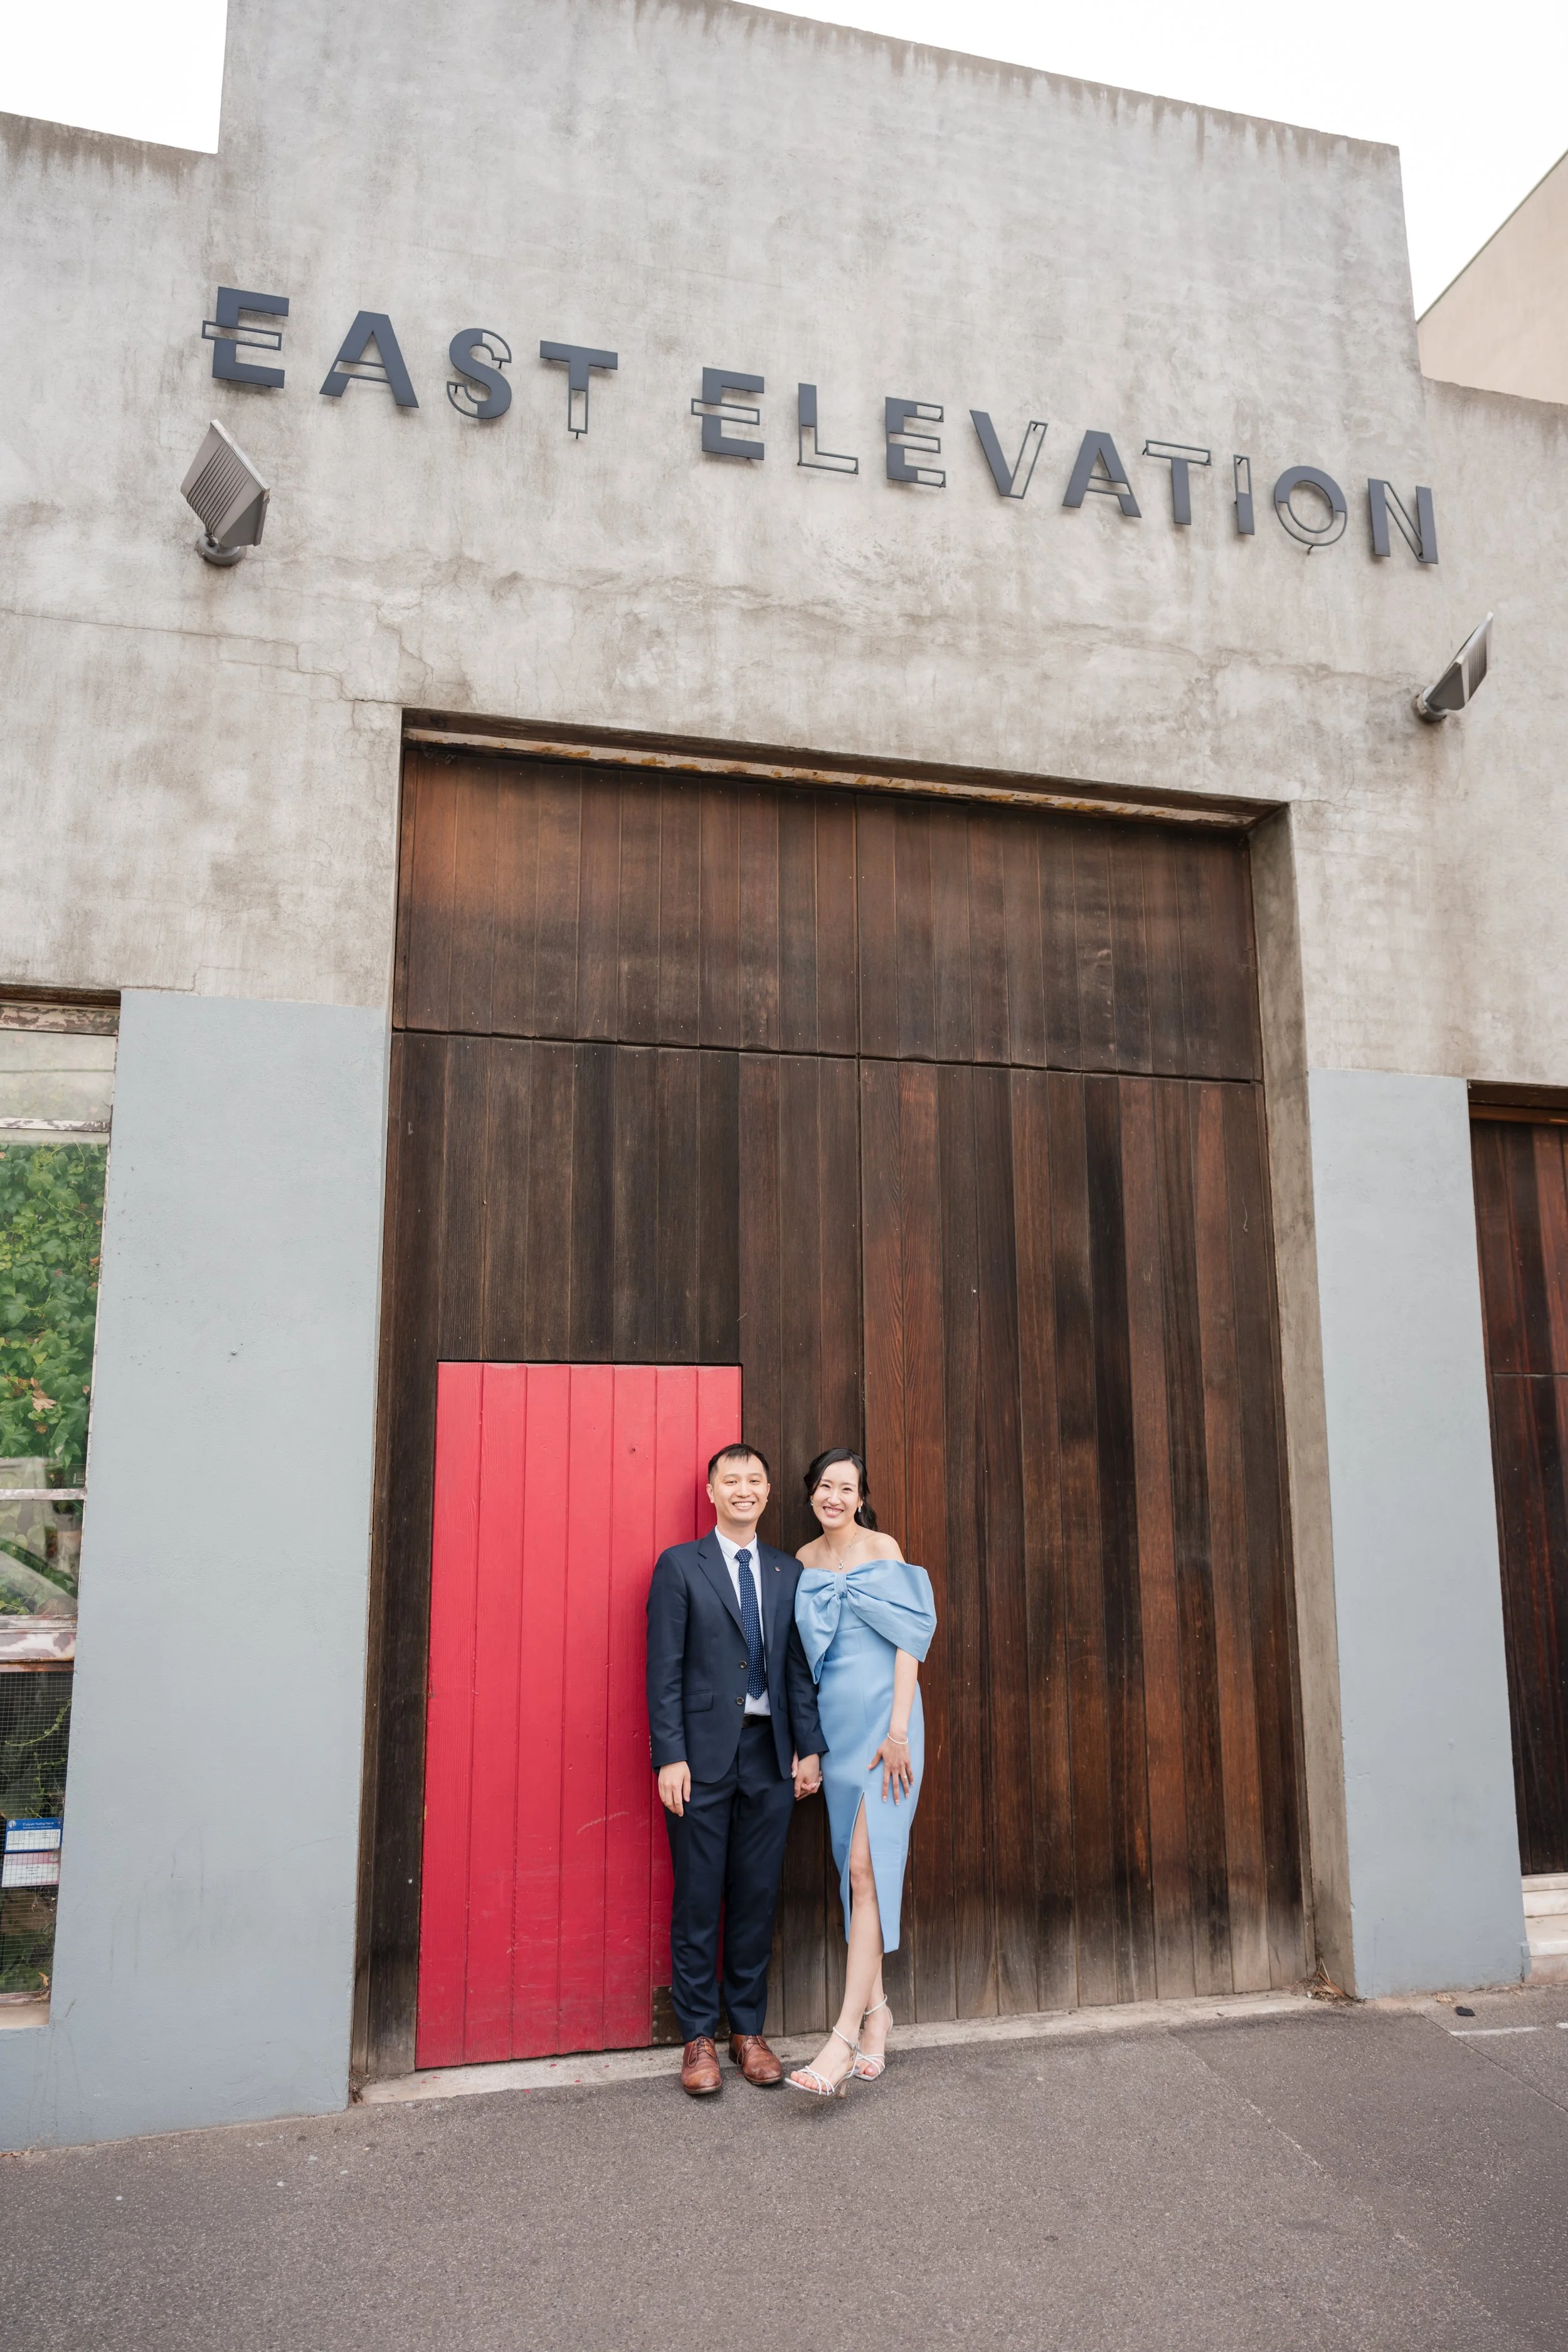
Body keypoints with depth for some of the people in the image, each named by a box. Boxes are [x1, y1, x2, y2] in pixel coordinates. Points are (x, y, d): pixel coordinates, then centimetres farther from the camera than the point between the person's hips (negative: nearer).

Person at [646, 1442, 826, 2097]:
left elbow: (799, 1669, 11)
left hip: (769, 1754, 3)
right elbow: (664, 1669, -5)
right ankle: (698, 2038, 17)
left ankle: (749, 2030, 23)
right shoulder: (680, 1565, 0)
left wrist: (809, 1748, 4)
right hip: (703, 1755, -3)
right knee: (697, 1900, 4)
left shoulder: (789, 1572, 11)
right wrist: (670, 1756, -11)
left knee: (757, 1898, 10)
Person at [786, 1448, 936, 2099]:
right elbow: (808, 1652, 14)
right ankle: (875, 2008, 23)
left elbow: (909, 1642, -8)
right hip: (833, 1721, 5)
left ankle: (844, 2036, -9)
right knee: (854, 1869, 11)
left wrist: (898, 1731, -15)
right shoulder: (804, 1561, 10)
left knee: (867, 1867, -9)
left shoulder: (882, 1549, -4)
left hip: (881, 1718, -5)